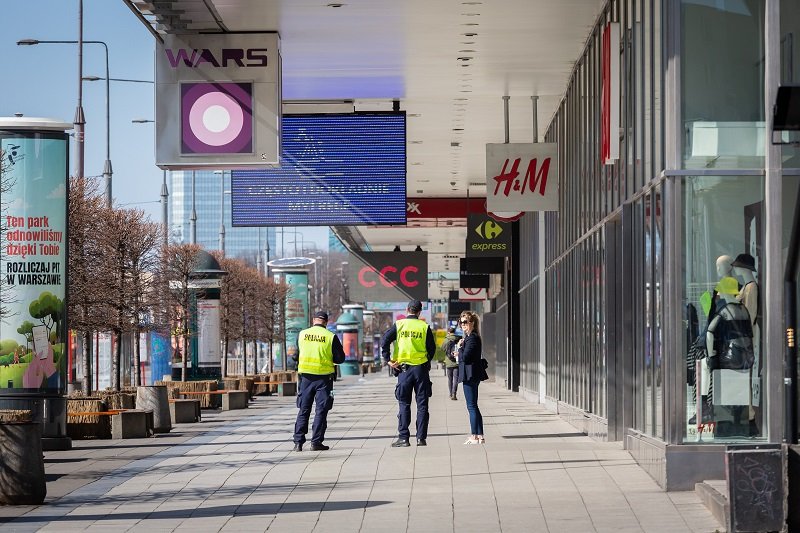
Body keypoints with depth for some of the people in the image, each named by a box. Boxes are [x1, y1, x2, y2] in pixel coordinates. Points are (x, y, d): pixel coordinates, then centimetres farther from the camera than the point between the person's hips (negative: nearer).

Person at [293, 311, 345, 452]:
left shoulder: (302, 334, 1)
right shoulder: (331, 337, -7)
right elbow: (340, 359, -4)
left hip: (305, 376, 2)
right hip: (323, 377, -2)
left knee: (303, 410, 10)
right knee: (321, 411, 4)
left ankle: (298, 442, 6)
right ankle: (316, 442, 0)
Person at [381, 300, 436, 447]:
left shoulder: (398, 325, -1)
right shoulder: (424, 327, 0)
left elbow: (384, 341, -10)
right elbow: (432, 348, 1)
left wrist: (388, 360, -5)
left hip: (403, 368, 0)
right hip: (421, 368, 0)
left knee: (404, 404, 6)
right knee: (422, 404, 6)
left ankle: (403, 438, 1)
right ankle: (421, 438, 5)